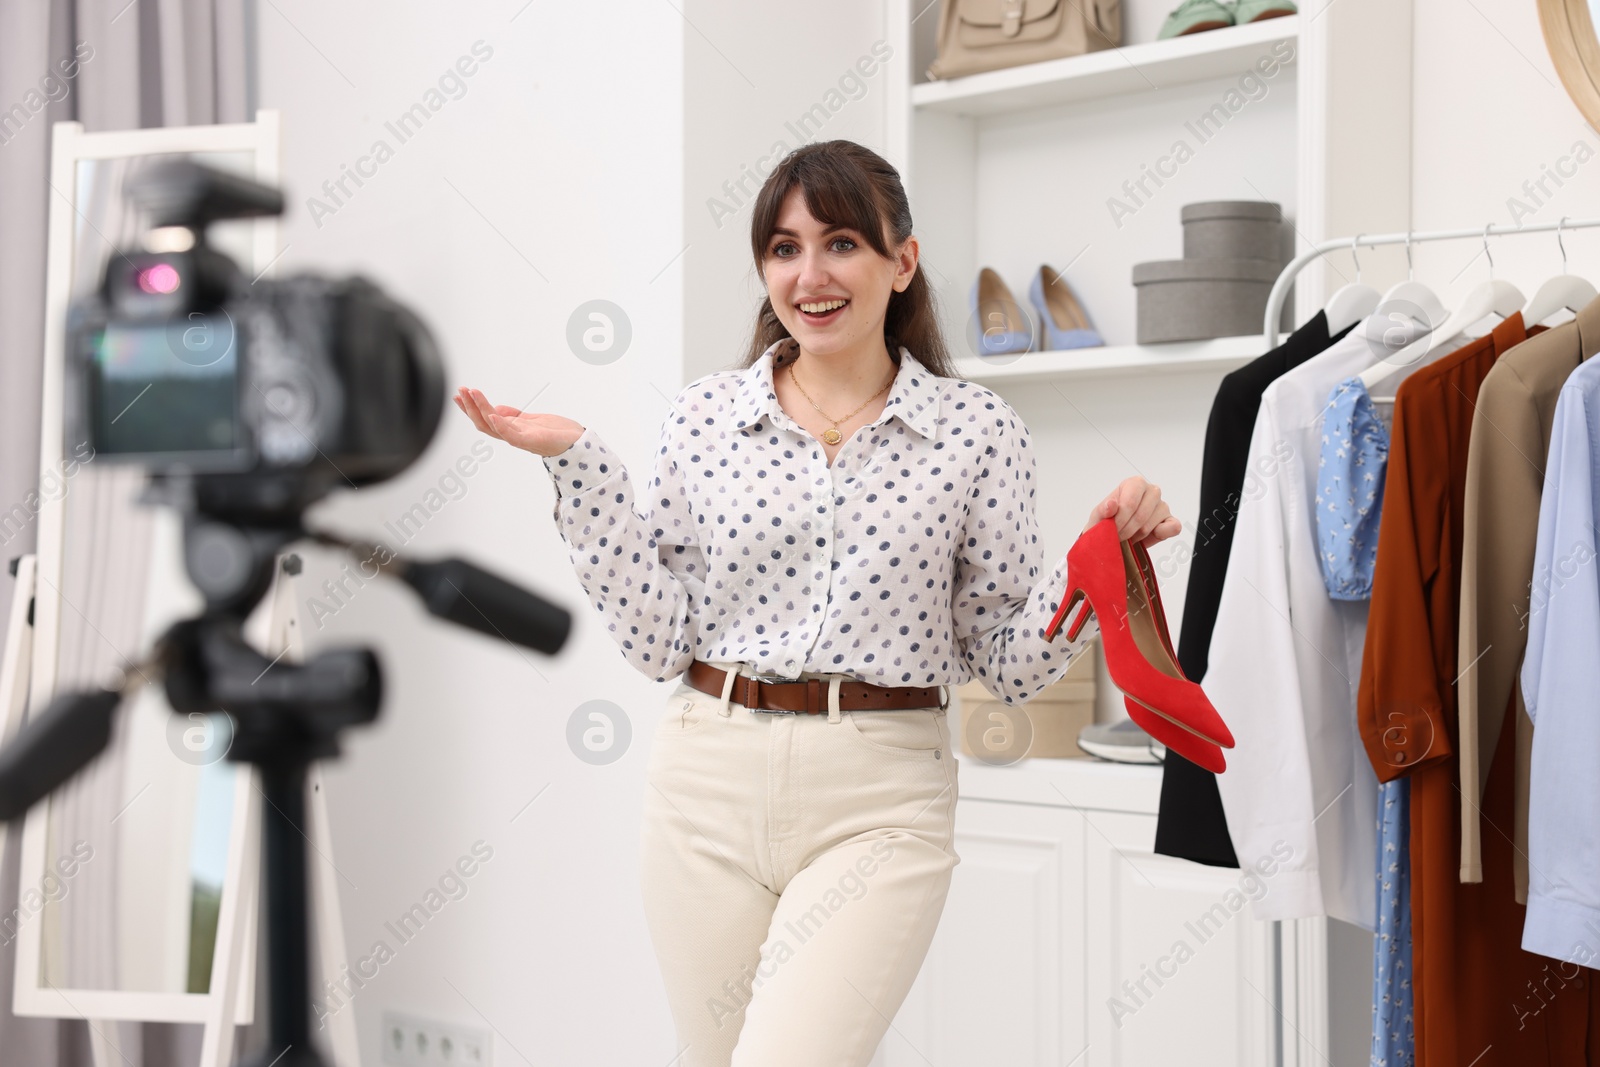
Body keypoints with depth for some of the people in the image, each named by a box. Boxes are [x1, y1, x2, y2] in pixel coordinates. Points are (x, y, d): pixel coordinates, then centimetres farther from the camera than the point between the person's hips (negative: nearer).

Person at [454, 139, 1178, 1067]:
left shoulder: (977, 431, 0)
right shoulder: (705, 417, 5)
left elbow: (1009, 664, 3)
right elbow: (662, 641, 2)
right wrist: (580, 465, -2)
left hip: (879, 807, -2)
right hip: (711, 786, 3)